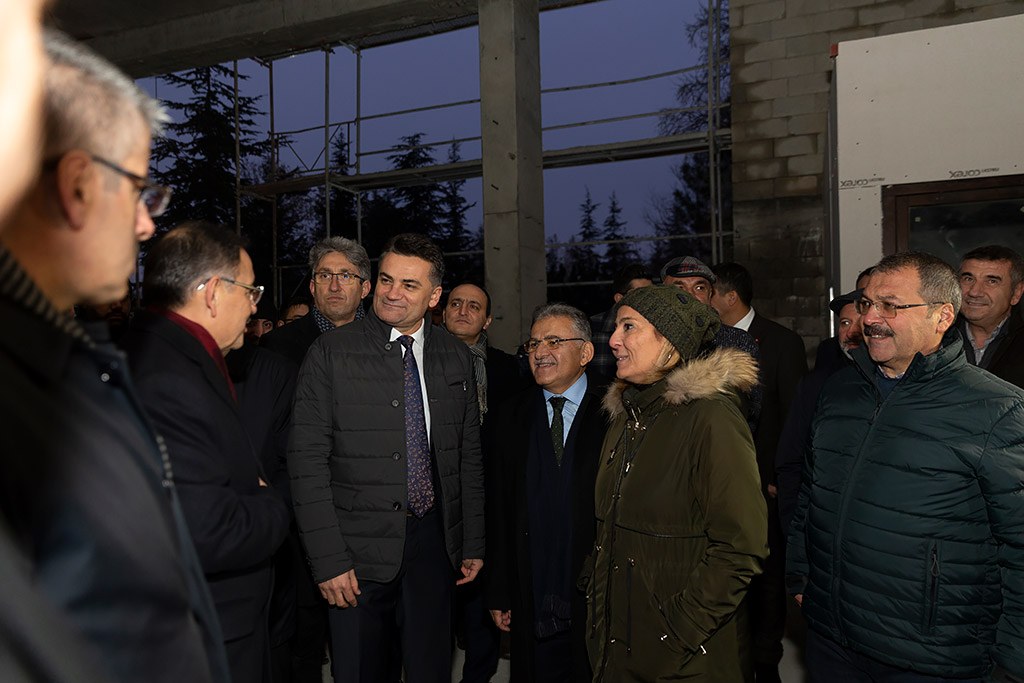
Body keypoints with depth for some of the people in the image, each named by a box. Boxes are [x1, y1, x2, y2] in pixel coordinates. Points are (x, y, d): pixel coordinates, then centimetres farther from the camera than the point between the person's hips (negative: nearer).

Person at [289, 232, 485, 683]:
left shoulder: (456, 358, 5)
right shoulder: (331, 353, -7)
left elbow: (469, 456, 10)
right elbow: (307, 461, -10)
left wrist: (473, 543, 9)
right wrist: (328, 559, -14)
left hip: (435, 541, 3)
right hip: (360, 550, -3)